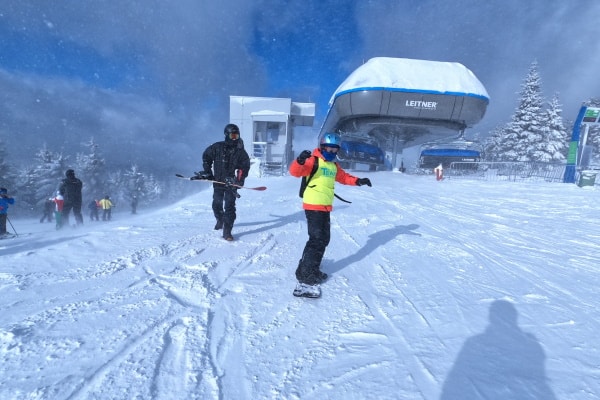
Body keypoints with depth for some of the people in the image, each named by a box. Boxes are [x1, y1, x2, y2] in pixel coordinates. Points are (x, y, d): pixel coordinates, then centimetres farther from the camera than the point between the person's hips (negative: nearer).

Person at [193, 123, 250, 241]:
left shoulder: (240, 151, -1)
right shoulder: (217, 147, -1)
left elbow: (245, 167, 1)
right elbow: (206, 156, 12)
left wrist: (239, 181, -10)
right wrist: (207, 172, 6)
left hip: (231, 183, -2)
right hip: (218, 182, 2)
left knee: (230, 206, -10)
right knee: (217, 204, 15)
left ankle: (227, 231, -5)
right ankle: (220, 220, 45)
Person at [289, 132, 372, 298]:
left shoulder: (334, 166, 16)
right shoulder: (313, 160, -10)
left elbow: (343, 177, 29)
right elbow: (295, 172, -22)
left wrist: (358, 181, 16)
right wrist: (300, 161, -42)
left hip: (325, 207, 9)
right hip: (313, 206, -9)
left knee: (324, 239, 15)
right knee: (317, 239, -11)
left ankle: (311, 269, 30)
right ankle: (305, 277, -4)